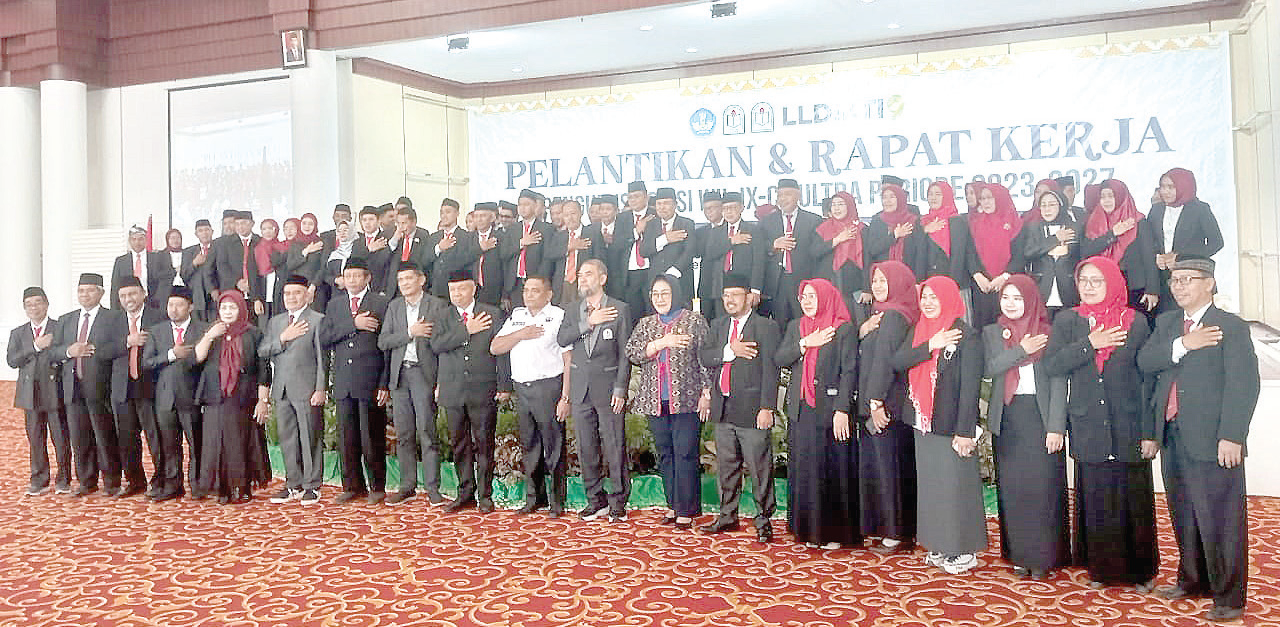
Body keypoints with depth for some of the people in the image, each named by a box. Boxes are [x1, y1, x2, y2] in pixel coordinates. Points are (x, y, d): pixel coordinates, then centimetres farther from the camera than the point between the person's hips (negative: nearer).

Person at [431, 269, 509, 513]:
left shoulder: (493, 314, 4)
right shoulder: (442, 315, 10)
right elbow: (436, 344, -8)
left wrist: (505, 385, -5)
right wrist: (467, 330, -13)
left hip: (484, 391, -2)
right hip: (453, 391, 2)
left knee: (484, 443, 2)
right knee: (459, 444, 8)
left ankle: (485, 495, 13)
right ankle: (465, 493, 20)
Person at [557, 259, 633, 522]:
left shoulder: (619, 309, -1)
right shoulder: (572, 310, 12)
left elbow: (625, 352, -4)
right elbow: (561, 339, -5)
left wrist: (620, 389, -10)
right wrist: (588, 323, -14)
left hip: (608, 385, -4)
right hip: (580, 387, 4)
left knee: (614, 446, -3)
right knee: (586, 447, 9)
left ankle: (618, 501, 8)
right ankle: (596, 500, 20)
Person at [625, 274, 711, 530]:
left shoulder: (694, 321, 3)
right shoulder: (645, 324, 14)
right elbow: (632, 353, 0)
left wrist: (706, 393, -6)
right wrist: (661, 342, -12)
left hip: (687, 399, -4)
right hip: (655, 401, 4)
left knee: (686, 454, -5)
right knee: (665, 453, 9)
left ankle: (686, 510, 2)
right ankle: (673, 505, 18)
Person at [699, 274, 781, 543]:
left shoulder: (766, 327, -5)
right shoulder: (718, 326, 14)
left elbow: (770, 371, -11)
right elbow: (704, 357, 2)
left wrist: (767, 408, -16)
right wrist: (730, 350, -15)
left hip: (751, 409, -6)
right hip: (722, 409, 6)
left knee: (759, 469, 0)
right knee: (726, 466, 15)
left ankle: (763, 520, 12)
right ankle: (727, 516, 28)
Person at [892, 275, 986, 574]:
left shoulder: (967, 336, -10)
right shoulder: (918, 332, 10)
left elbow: (970, 386, -14)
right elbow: (897, 361, -4)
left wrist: (965, 431, -18)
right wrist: (930, 346, -17)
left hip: (951, 426, -7)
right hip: (924, 423, 7)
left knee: (955, 485, -1)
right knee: (930, 485, 12)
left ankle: (964, 550, 12)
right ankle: (940, 547, 23)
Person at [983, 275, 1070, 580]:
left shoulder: (1049, 334, 0)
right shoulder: (991, 333, 10)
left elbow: (1058, 381, -4)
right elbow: (989, 368, -6)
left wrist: (1056, 426, -11)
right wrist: (1022, 350, -14)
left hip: (1040, 416, -3)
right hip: (1007, 418, 3)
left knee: (1042, 486, -2)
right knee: (1012, 487, 5)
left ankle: (1043, 557, 7)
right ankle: (1019, 554, 14)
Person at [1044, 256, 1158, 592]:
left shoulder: (1136, 322, 3)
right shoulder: (1067, 321, 7)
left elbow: (1147, 379, 1)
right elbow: (1052, 365, -5)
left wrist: (1149, 432, -3)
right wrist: (1089, 345, -15)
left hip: (1128, 428, -1)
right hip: (1089, 429, 1)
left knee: (1134, 498, 4)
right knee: (1096, 500, 6)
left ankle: (1140, 570, 19)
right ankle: (1101, 567, 19)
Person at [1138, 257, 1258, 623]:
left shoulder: (1231, 327, -5)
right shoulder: (1166, 324, 14)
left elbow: (1243, 385, -13)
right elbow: (1144, 362, 0)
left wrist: (1231, 437, -19)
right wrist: (1182, 344, -15)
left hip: (1211, 441, -6)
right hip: (1172, 438, 6)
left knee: (1220, 521, -1)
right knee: (1183, 517, 17)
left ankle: (1228, 597, 11)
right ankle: (1192, 580, 32)